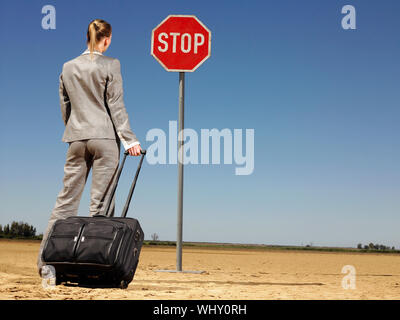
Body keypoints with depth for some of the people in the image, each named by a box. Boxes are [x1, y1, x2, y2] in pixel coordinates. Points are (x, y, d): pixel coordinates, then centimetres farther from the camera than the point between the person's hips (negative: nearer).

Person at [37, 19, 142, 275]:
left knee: (67, 198, 8)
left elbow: (65, 107, 15)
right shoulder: (110, 65, -3)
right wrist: (129, 139, -6)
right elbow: (116, 105, -7)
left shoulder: (68, 67, 11)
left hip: (77, 138, 5)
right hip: (105, 137, -4)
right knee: (102, 200, -1)